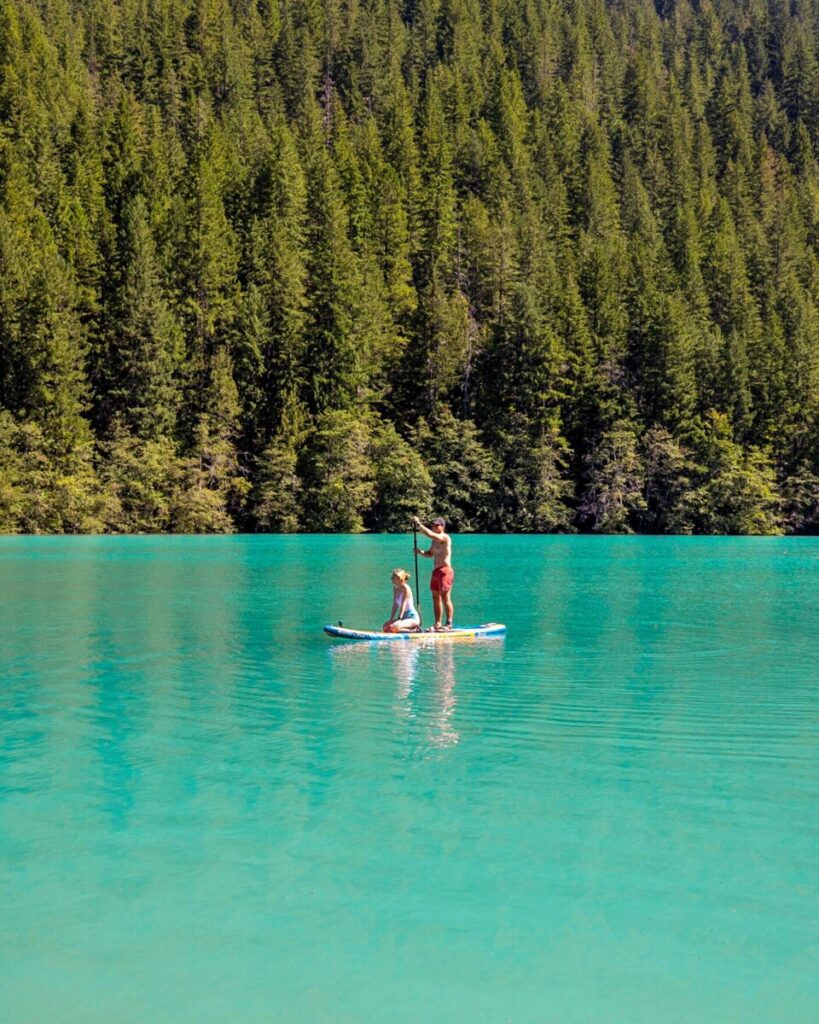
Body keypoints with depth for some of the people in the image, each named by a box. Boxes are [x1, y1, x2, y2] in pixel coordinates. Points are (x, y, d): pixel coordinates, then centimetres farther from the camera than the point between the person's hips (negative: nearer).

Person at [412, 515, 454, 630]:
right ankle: (437, 623, 12)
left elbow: (429, 534, -25)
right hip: (436, 571, 9)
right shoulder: (435, 540, 18)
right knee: (436, 598, 8)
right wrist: (421, 552, 2)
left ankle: (449, 623, -9)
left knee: (445, 597, -10)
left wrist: (418, 524, -19)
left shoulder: (445, 537, -10)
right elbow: (430, 554, 22)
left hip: (445, 570, -9)